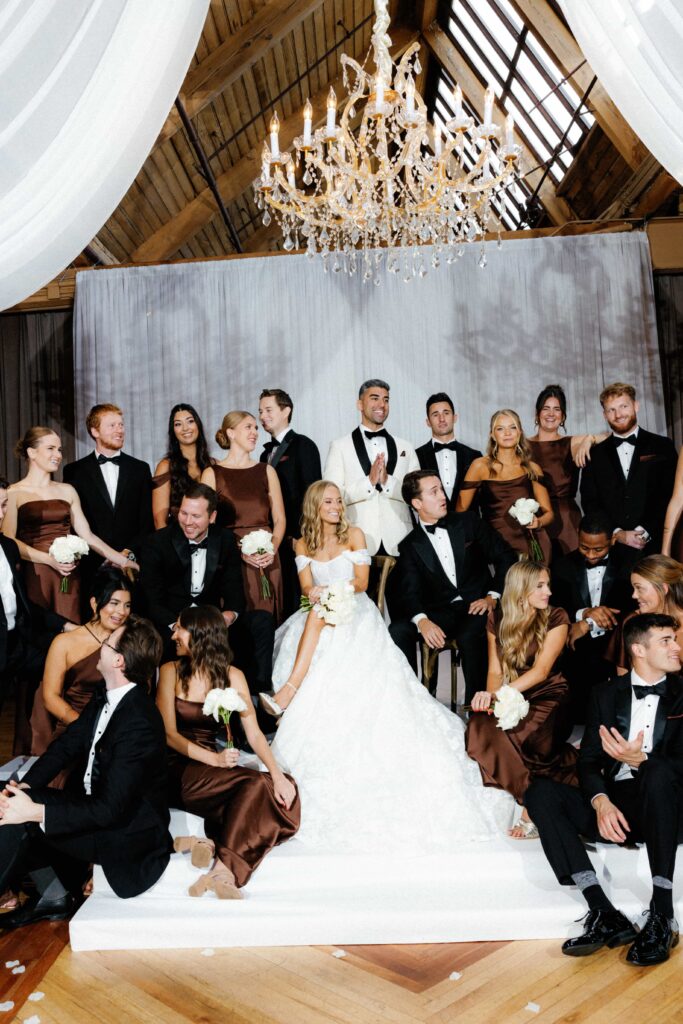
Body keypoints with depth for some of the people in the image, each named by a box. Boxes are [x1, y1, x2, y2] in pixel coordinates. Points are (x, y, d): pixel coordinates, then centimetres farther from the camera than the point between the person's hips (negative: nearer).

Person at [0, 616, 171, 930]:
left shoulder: (139, 724, -31)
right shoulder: (108, 698, -3)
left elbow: (109, 810, -28)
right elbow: (66, 745, 4)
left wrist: (35, 811, -26)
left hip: (130, 833, -8)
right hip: (102, 806, 8)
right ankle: (52, 894, 13)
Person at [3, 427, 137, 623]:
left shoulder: (67, 491, 12)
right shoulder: (14, 493, 0)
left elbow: (87, 535, 8)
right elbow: (8, 541, -7)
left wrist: (124, 561, 2)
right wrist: (49, 559, -17)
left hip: (68, 575, 3)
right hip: (33, 574, -3)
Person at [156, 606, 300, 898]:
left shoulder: (232, 677, 4)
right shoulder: (171, 672, -1)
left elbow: (254, 734, -2)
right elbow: (168, 734, -7)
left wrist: (277, 773, -19)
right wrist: (214, 759, -22)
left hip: (212, 766, 4)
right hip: (178, 772, -4)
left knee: (279, 793, -23)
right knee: (256, 785, -27)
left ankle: (211, 843, -31)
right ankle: (224, 871, -29)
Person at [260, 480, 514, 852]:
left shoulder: (354, 535, 6)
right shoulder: (304, 544, 11)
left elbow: (361, 581, 0)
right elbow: (306, 586, 2)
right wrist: (316, 594, -21)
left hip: (355, 613, -1)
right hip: (318, 619, 1)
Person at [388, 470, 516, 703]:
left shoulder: (468, 522, 7)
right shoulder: (409, 546, 6)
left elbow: (505, 557, 7)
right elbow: (412, 593, -5)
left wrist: (493, 596, -5)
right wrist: (422, 620, -26)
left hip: (477, 607, -1)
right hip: (441, 612, 1)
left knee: (469, 636, -34)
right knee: (397, 631, -24)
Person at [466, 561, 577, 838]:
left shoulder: (556, 618, -3)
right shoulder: (498, 619, 7)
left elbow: (541, 670, -13)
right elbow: (495, 671, 6)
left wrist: (498, 695, -25)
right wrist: (491, 696, -17)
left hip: (547, 697, -4)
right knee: (479, 726, -29)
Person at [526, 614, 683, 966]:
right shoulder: (606, 694, 10)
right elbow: (588, 760, 2)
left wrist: (641, 760, -24)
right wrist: (601, 802, -18)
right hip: (614, 808, 2)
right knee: (540, 791, -20)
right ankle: (605, 914, -26)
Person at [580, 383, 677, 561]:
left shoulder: (662, 447, 6)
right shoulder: (596, 454, 10)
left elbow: (671, 497, 0)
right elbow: (589, 502, 6)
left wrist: (646, 532, -11)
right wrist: (617, 534, -7)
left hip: (654, 546, -1)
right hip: (610, 547, 1)